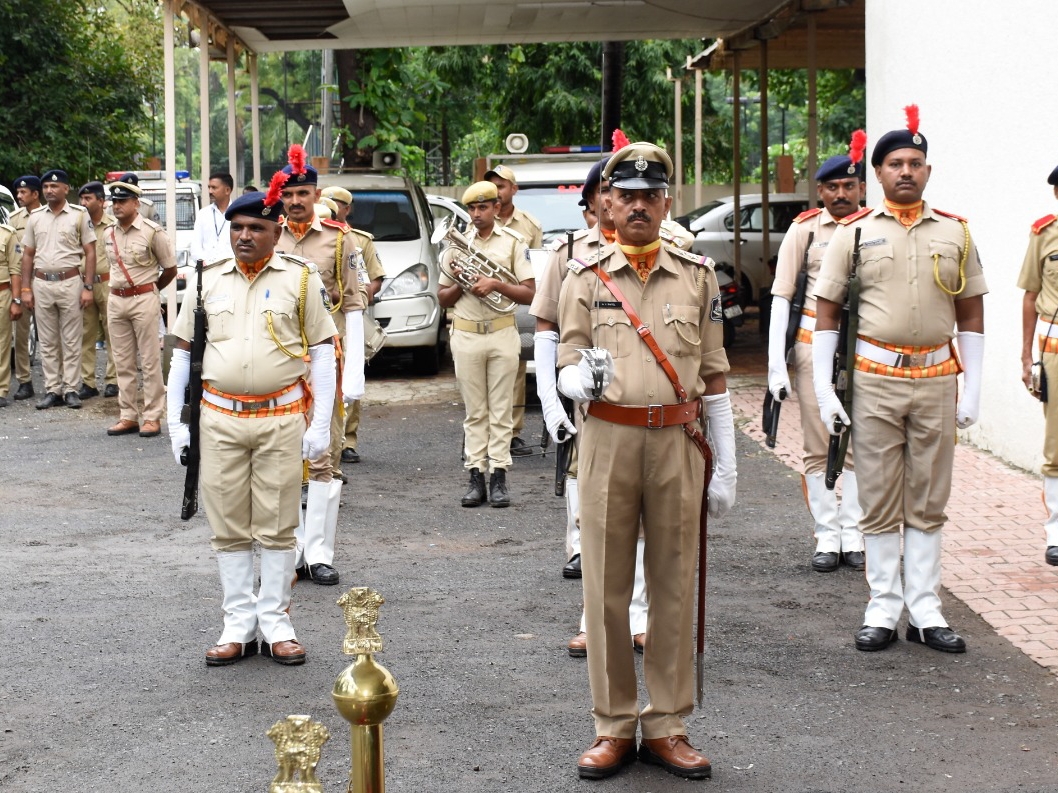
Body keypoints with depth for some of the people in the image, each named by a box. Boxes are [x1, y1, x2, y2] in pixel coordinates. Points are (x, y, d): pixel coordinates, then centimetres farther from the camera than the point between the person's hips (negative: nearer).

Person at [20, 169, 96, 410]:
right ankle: (52, 390, 11)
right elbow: (27, 254, 12)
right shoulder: (35, 217, 9)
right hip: (41, 283, 3)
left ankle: (71, 389, 6)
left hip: (70, 282, -3)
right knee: (47, 342, 6)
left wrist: (88, 287, -7)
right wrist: (25, 289, 5)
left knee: (71, 340, 1)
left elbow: (90, 252, -1)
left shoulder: (79, 214, 0)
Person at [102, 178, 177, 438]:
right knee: (123, 362, 8)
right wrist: (116, 295, 13)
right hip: (116, 300, 6)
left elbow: (170, 269, 1)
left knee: (150, 361, -3)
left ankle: (152, 417, 1)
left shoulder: (152, 232, -8)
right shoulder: (109, 234, 9)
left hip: (144, 300, -6)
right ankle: (128, 416, 15)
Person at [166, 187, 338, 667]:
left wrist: (321, 424, -3)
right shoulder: (207, 281, 8)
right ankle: (238, 625, 16)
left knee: (277, 527, 3)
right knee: (229, 528, 6)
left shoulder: (301, 279, 1)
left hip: (281, 420, -2)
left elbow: (322, 352, 2)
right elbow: (183, 352, 12)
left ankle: (275, 623, 14)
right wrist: (176, 421, 6)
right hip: (219, 420, 2)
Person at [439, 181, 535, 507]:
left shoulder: (513, 242, 3)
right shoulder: (456, 245, 10)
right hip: (466, 335, 2)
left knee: (501, 410, -1)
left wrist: (495, 284, -15)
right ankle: (476, 477, 5)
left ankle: (499, 477, 0)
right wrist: (460, 284, -7)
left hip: (502, 334, -2)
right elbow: (442, 299, 13)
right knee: (474, 412, 4)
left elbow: (529, 294, -2)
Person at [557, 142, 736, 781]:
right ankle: (615, 727, 14)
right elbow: (567, 365, 3)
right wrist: (581, 379, -23)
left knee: (675, 586, 6)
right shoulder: (586, 278, 4)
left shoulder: (698, 275, 6)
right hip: (608, 442, -1)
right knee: (606, 588, 3)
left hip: (678, 444, 1)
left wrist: (726, 466, 4)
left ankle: (667, 727, 16)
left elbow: (715, 375, 7)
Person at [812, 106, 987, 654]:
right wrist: (823, 390, -5)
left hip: (937, 380, 2)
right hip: (874, 380, -2)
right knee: (879, 501, 4)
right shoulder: (855, 232, 1)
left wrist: (972, 389, 4)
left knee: (928, 503, 7)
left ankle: (925, 611, 14)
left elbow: (971, 315, 10)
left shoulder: (954, 233, 6)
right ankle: (883, 609, 12)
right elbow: (826, 311, 1)